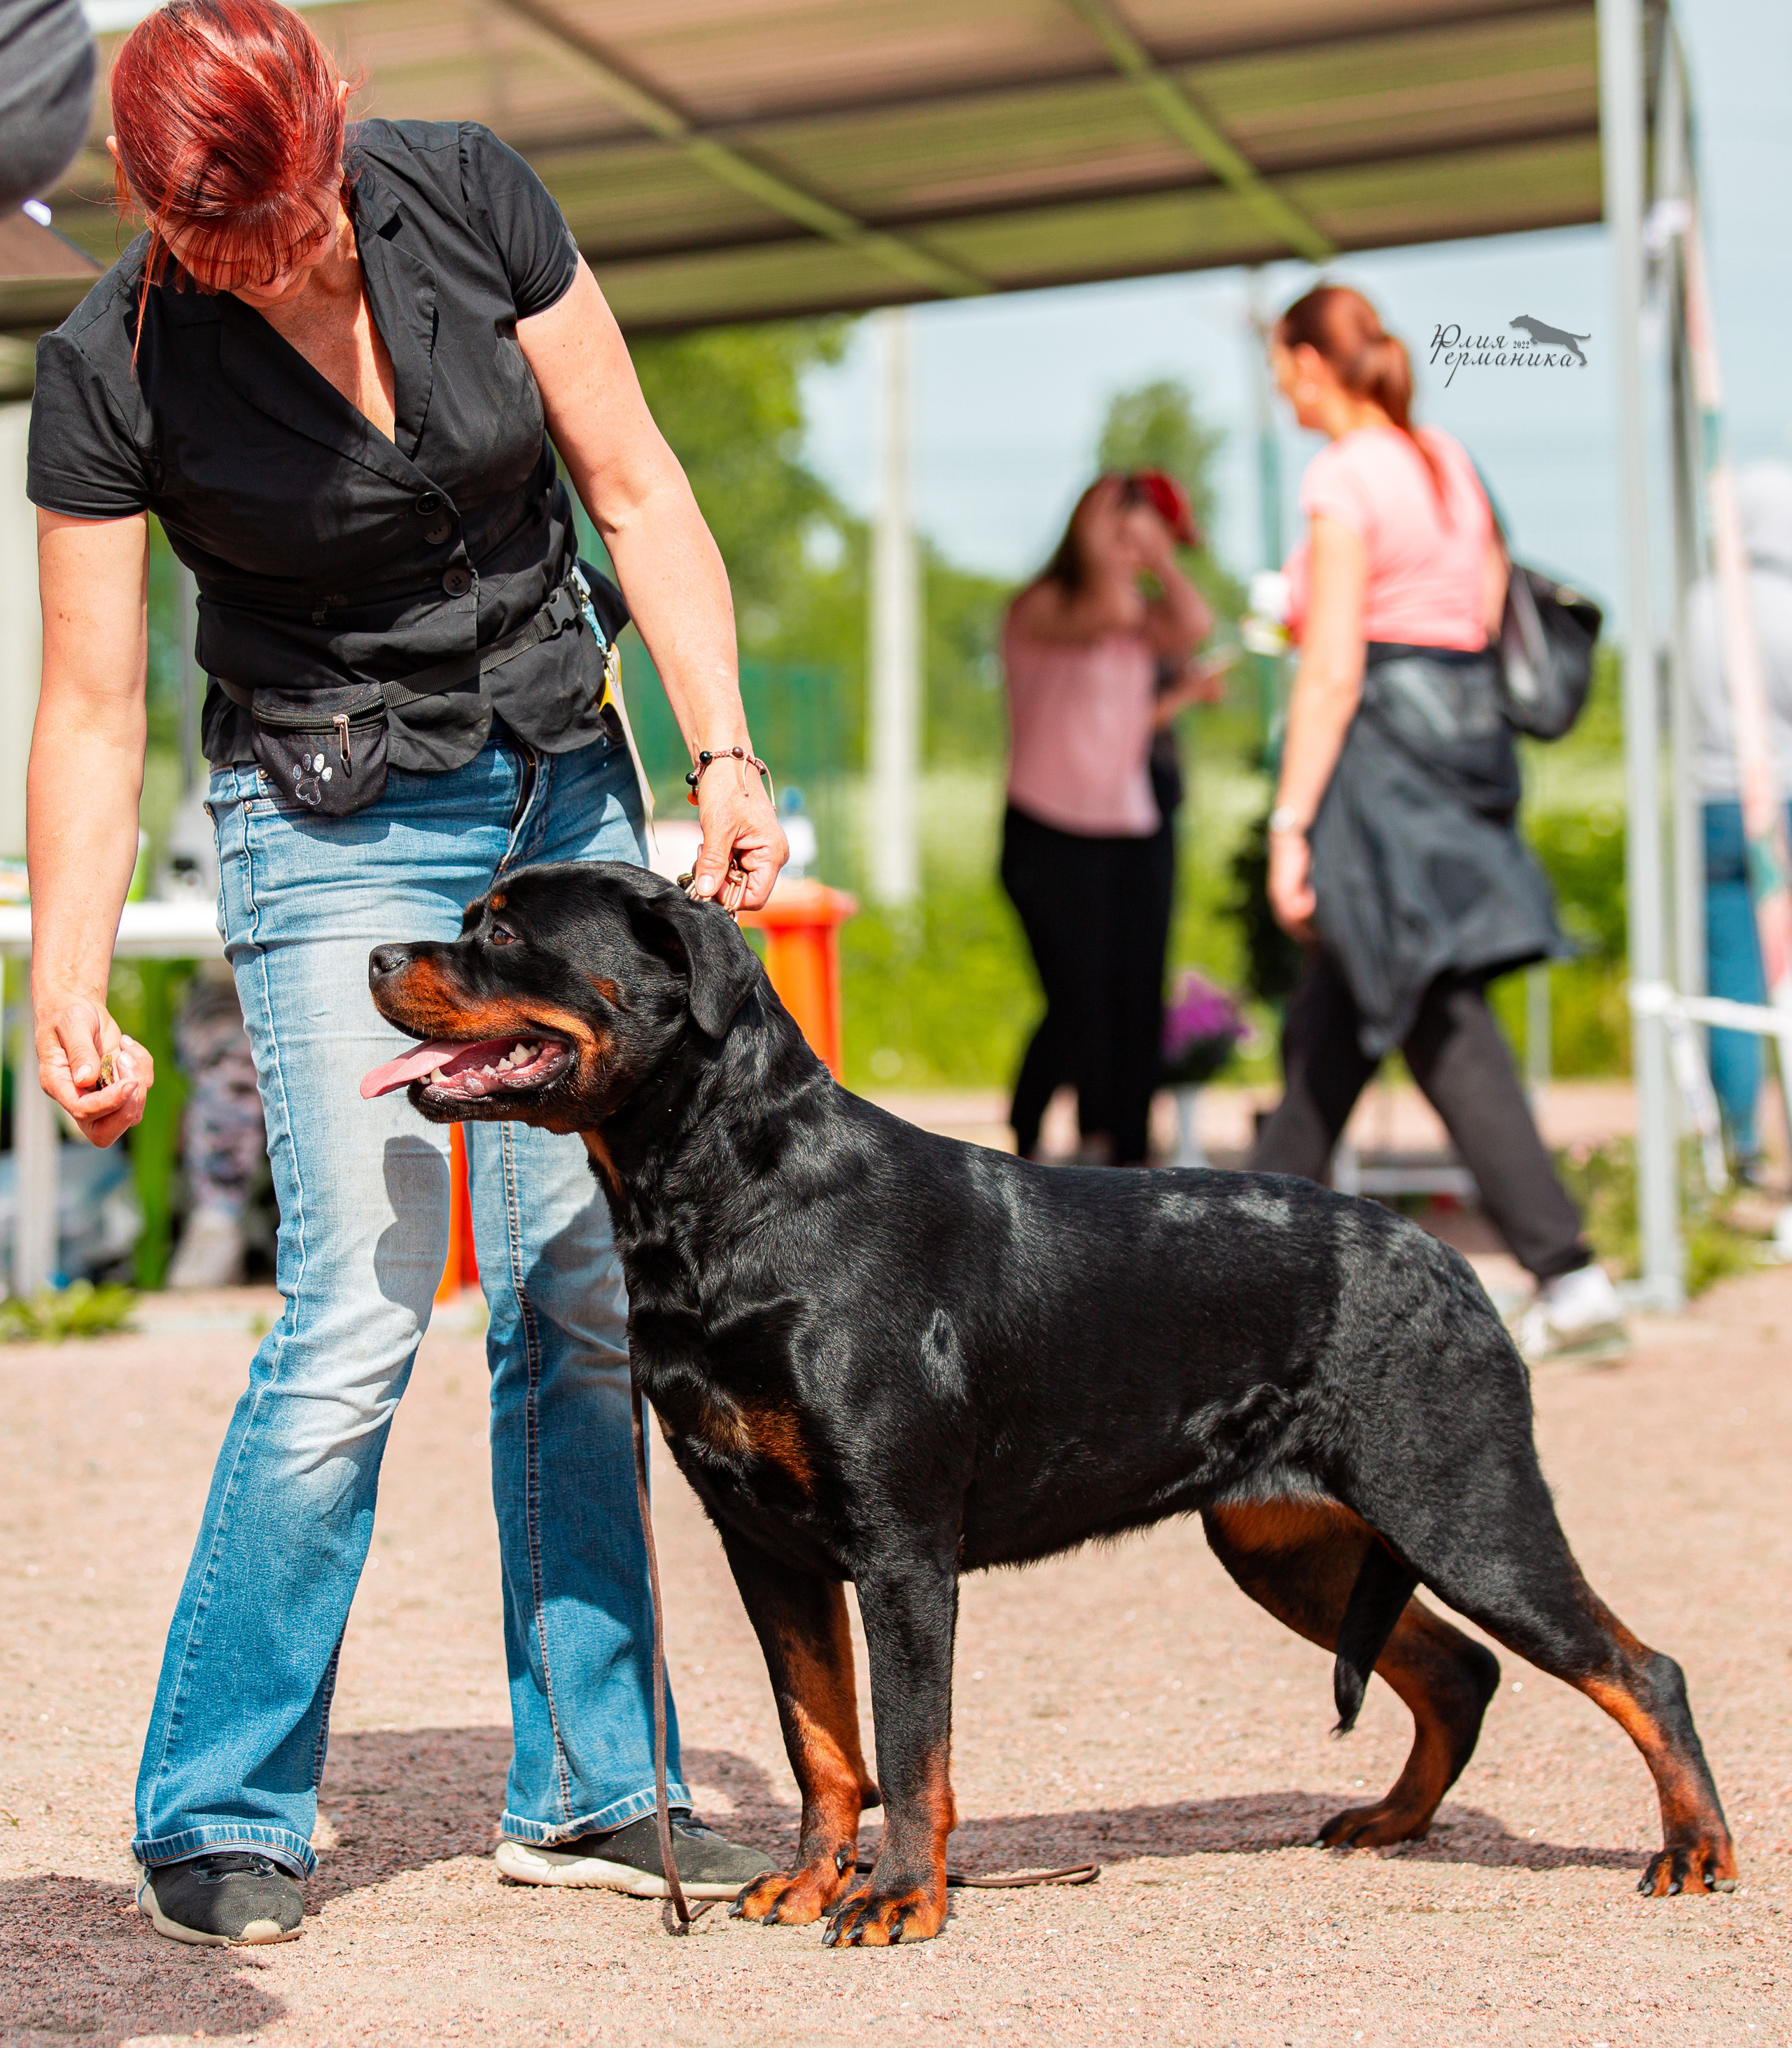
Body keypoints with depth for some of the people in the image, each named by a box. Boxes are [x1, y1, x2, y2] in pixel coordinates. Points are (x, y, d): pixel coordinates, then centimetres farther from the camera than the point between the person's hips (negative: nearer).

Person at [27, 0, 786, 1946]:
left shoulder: (466, 193, -9)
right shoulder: (111, 366, -15)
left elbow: (635, 489, -3)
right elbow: (91, 705, -11)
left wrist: (722, 748, -11)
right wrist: (66, 992, -18)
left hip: (563, 785, 3)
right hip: (332, 822, -3)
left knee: (583, 1295, 1)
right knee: (358, 1313, -13)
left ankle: (587, 1787, 13)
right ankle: (217, 1814, 4)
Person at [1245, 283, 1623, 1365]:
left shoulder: (1345, 477, -11)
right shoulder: (1450, 463, 14)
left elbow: (1333, 672, -16)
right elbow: (1492, 617, 15)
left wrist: (1292, 821, -15)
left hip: (1380, 749, -9)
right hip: (1461, 739, 9)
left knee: (1445, 1027, -5)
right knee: (1330, 1026, 12)